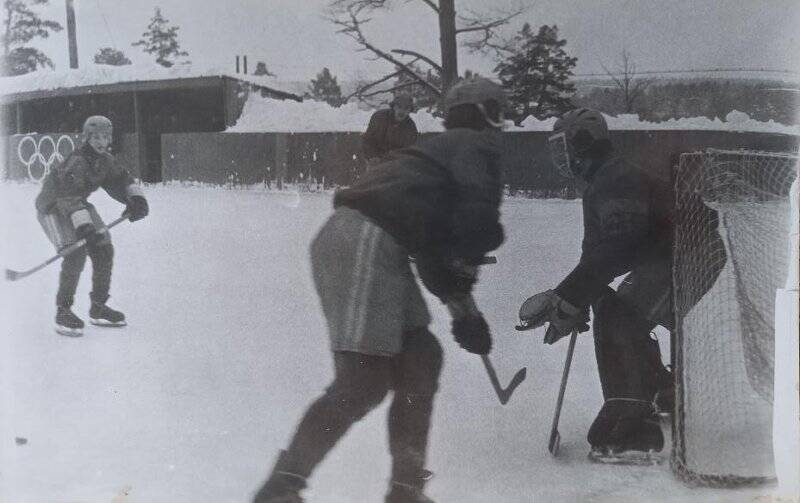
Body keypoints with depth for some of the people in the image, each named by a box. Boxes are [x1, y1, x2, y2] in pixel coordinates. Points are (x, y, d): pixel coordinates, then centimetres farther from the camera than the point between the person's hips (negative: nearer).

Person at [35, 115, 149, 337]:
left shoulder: (105, 160, -3)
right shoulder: (76, 162, -29)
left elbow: (121, 179, 7)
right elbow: (70, 198, -39)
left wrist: (136, 199, -13)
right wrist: (84, 227, -49)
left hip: (78, 205, 8)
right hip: (52, 208, -8)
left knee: (104, 250, 0)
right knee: (75, 253, -24)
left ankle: (98, 307, 13)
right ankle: (63, 311, -15)